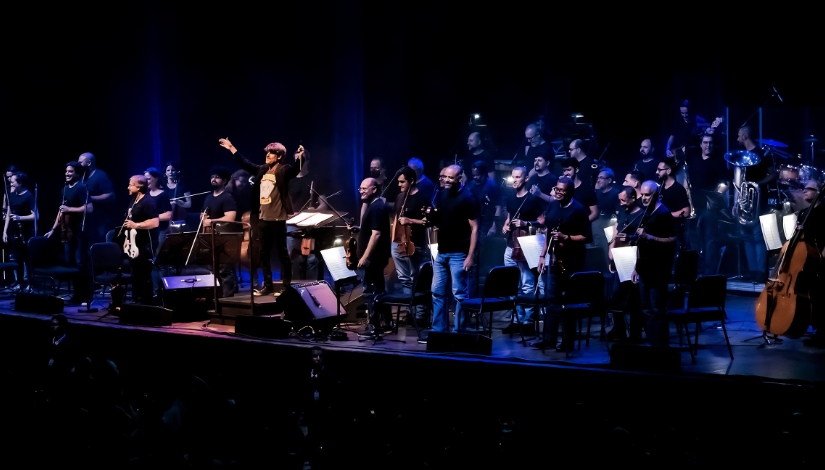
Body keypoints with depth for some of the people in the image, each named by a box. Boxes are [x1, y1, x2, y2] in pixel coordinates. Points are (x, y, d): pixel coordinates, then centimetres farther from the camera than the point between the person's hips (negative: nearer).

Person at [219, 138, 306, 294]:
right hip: (263, 218, 7)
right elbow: (245, 164, 23)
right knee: (264, 253, 10)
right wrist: (232, 148, 25)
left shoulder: (283, 170, -7)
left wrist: (299, 158, -44)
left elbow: (295, 170, -26)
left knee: (281, 252, -1)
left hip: (278, 218, -7)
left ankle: (286, 286, 5)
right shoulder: (262, 170, 12)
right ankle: (268, 285, 18)